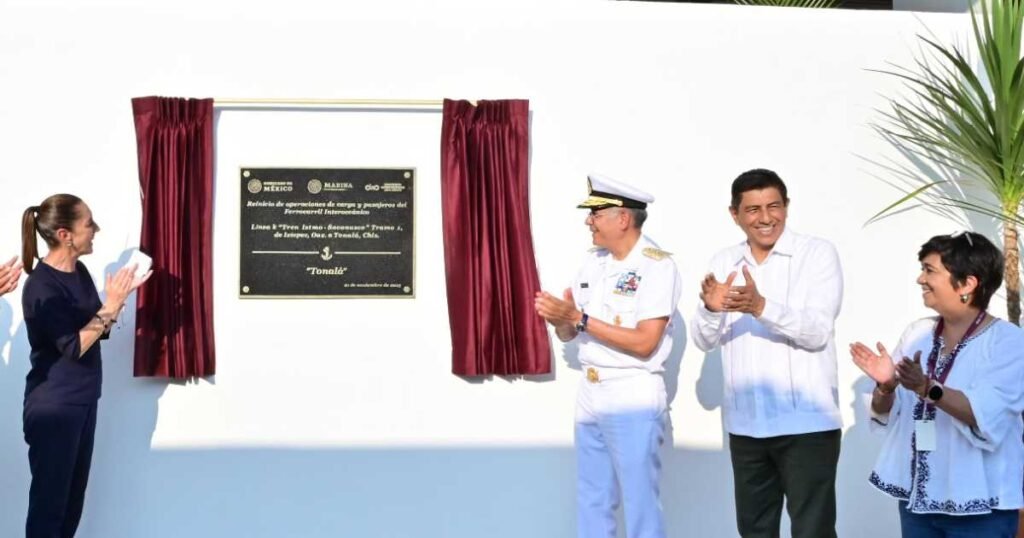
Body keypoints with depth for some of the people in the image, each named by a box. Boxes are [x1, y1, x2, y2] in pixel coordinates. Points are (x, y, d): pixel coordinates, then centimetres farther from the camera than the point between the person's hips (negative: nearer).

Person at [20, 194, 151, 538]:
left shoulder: (79, 271, 6)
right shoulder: (42, 286, -19)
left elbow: (98, 330, 14)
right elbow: (74, 346, -22)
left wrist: (121, 295, -2)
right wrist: (112, 305, -21)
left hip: (83, 401, 8)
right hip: (54, 408, -8)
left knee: (73, 498, 14)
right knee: (49, 500, -1)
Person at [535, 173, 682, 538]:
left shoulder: (657, 266, -12)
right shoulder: (593, 261, 9)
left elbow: (644, 343, -20)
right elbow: (568, 335, 12)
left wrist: (580, 319, -19)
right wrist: (559, 317, -11)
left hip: (633, 397, -7)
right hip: (590, 393, 7)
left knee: (639, 505, -1)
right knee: (591, 502, 15)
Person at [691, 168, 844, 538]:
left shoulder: (818, 253, -5)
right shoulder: (723, 263, 9)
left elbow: (817, 331, -16)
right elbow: (705, 341, 4)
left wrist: (760, 306, -30)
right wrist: (711, 308, -18)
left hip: (807, 423, -5)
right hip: (744, 425, 5)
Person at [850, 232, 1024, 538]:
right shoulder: (916, 332, 6)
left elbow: (987, 416, -22)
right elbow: (885, 413, 6)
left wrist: (927, 388, -33)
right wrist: (886, 386, -15)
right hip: (916, 496, 5)